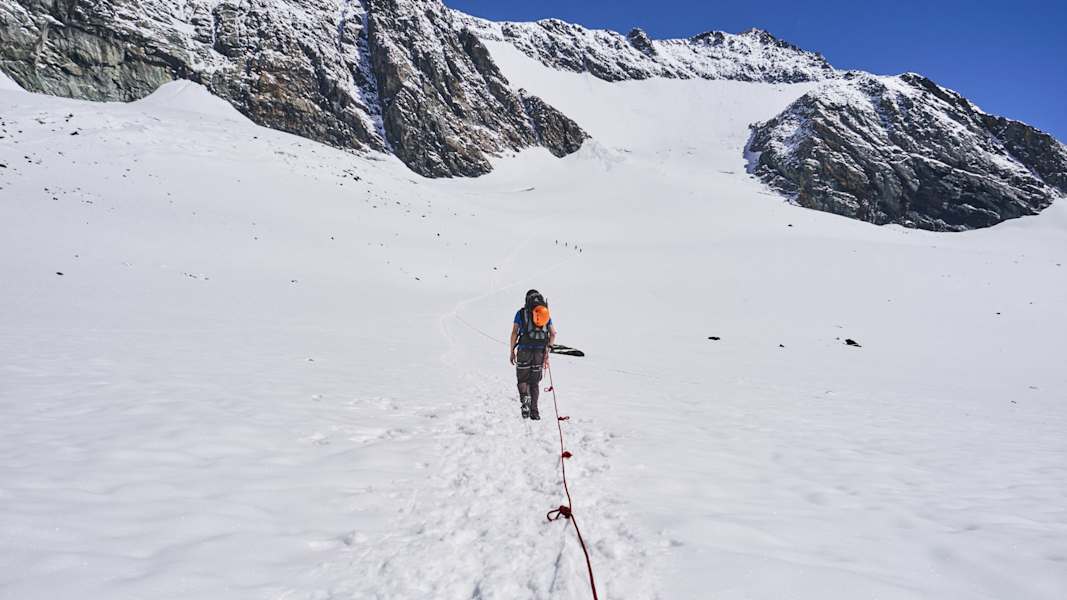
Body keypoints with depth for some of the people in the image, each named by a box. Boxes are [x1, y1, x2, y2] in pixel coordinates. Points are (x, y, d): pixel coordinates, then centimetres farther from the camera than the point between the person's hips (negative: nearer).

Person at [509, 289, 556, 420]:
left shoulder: (521, 313, 3)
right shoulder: (546, 313, 12)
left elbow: (514, 333, -3)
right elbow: (553, 334, 9)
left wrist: (512, 351, 3)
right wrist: (547, 351, 18)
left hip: (524, 350, -2)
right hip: (540, 352, 3)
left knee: (522, 380, 8)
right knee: (535, 382, 13)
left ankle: (525, 400, -19)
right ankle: (534, 411, 10)